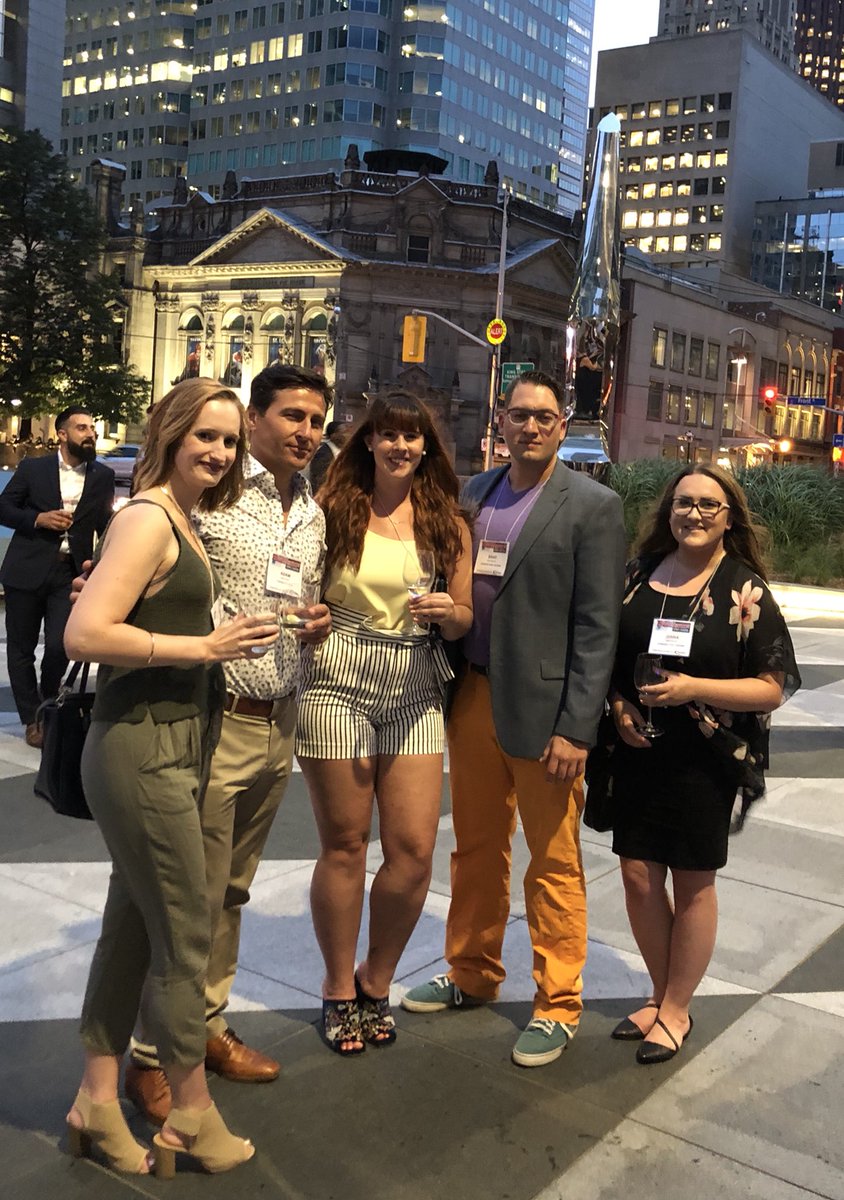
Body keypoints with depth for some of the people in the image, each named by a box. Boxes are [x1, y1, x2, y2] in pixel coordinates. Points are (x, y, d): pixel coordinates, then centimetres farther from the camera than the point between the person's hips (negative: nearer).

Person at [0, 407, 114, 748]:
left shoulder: (103, 476, 7)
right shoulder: (32, 468, 2)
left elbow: (106, 526, 10)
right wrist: (37, 519, -12)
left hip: (71, 573, 0)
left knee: (59, 647, -8)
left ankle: (49, 705, 21)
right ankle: (32, 719, 21)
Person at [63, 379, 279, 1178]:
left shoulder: (182, 519, 13)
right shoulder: (148, 518, -15)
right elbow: (84, 634, -23)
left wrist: (233, 635, 6)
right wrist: (202, 648, -18)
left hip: (172, 745, 9)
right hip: (142, 747, -9)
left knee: (133, 924, 16)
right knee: (185, 936, 3)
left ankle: (98, 1098, 30)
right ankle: (191, 1114, 22)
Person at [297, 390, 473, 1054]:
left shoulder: (446, 520, 8)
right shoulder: (334, 507, 3)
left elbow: (464, 619, 10)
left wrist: (449, 612, -10)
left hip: (415, 690, 2)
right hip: (337, 682, -2)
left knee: (415, 849, -2)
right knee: (345, 845, 5)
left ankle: (376, 980, 22)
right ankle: (339, 987, 24)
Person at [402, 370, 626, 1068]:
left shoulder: (592, 506, -6)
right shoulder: (473, 494, 9)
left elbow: (597, 626, -10)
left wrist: (576, 728, -15)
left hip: (542, 708, -5)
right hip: (472, 696, 5)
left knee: (554, 862, 7)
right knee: (476, 848, 18)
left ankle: (557, 1005, 22)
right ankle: (472, 976, 36)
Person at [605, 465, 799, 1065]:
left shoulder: (746, 591, -7)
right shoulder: (638, 575, 4)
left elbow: (772, 688, -8)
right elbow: (608, 655, 13)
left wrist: (693, 688, -20)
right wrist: (619, 705, -5)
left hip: (706, 760, -3)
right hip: (638, 752, 4)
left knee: (693, 882, 9)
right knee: (639, 875, 7)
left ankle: (676, 1011, 27)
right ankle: (661, 993, 30)